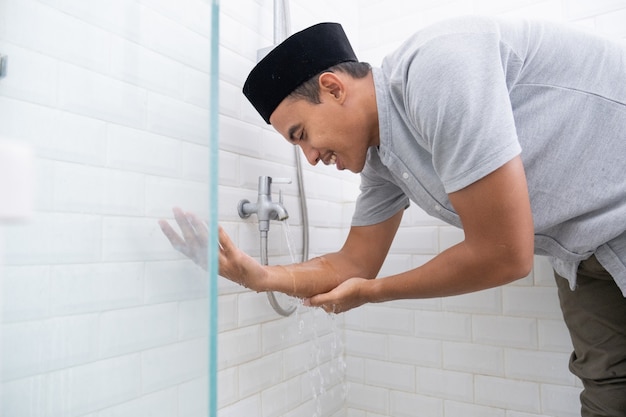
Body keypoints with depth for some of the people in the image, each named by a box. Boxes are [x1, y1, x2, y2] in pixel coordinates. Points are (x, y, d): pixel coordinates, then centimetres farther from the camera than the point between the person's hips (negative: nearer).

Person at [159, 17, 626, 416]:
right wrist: (260, 275, -10)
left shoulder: (435, 68, -29)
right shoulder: (378, 160, -2)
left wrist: (373, 292, -13)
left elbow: (504, 255, -29)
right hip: (588, 251, 6)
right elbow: (355, 265, 6)